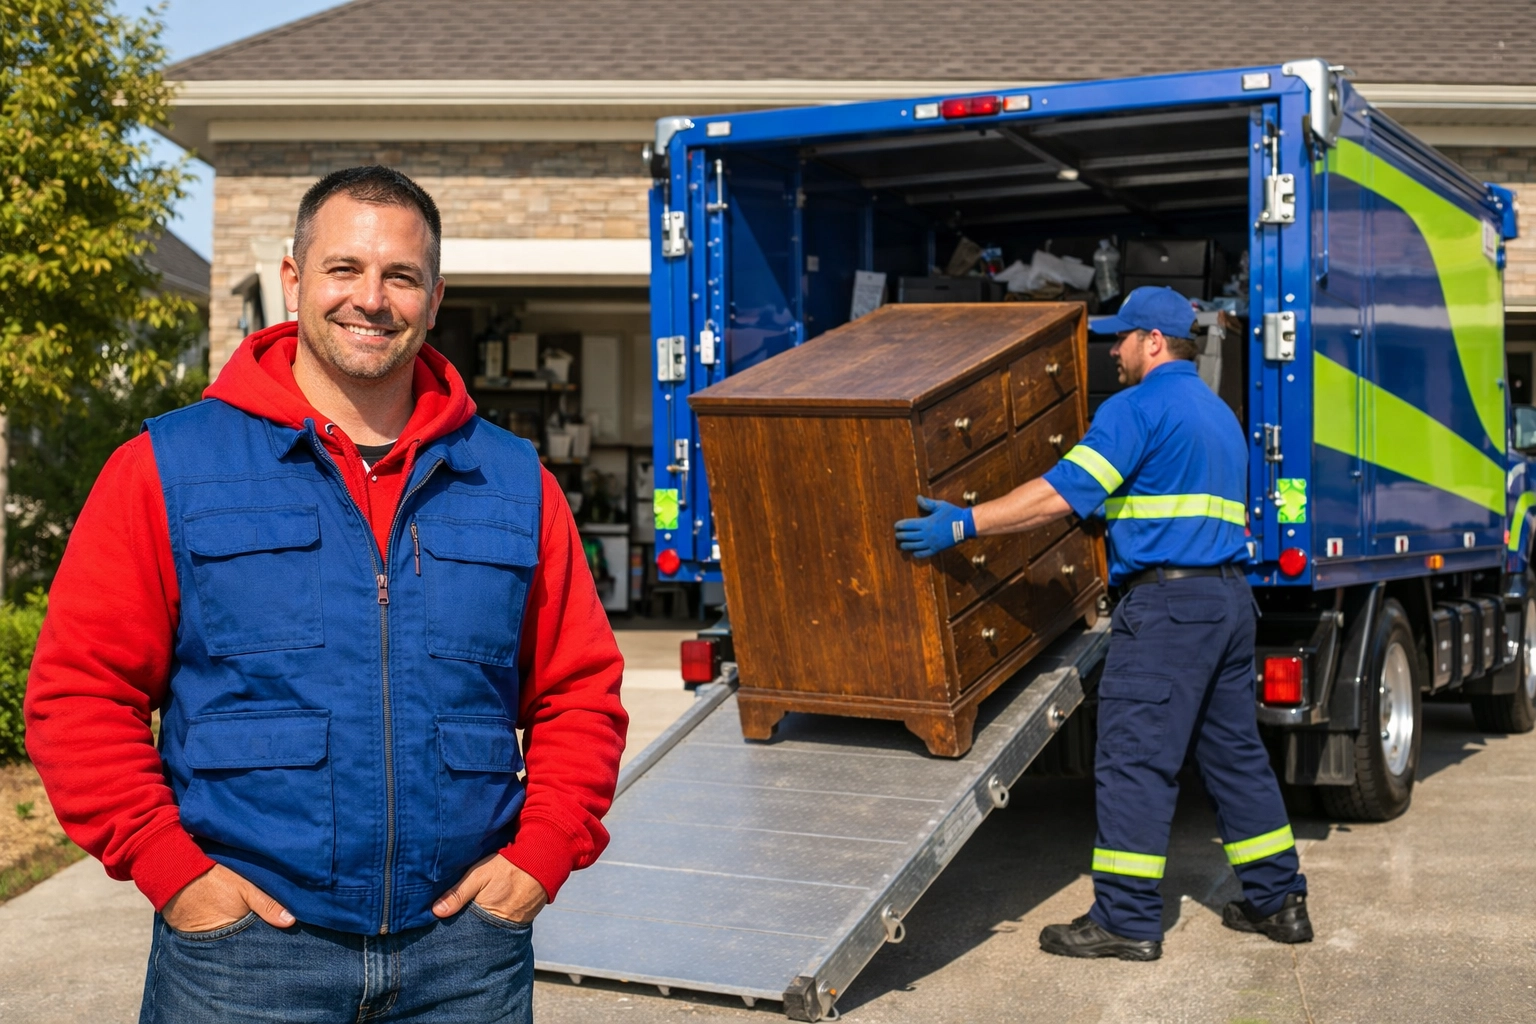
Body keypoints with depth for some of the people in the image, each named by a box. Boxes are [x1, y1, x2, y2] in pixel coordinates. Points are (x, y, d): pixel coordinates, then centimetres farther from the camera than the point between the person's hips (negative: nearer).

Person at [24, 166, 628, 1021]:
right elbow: (80, 691, -2)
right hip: (241, 943, -2)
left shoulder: (513, 482, 7)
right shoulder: (166, 470, 0)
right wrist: (169, 868, -9)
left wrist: (542, 852, -1)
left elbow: (581, 692, 10)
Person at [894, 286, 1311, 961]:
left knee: (1134, 761, -5)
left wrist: (964, 524, -17)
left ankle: (1126, 920, -2)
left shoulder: (1137, 409, -8)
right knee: (1234, 753, 15)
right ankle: (1277, 900, 21)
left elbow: (1060, 495, -17)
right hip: (1229, 596, 9)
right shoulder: (1219, 414, 21)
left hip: (1166, 601, -9)